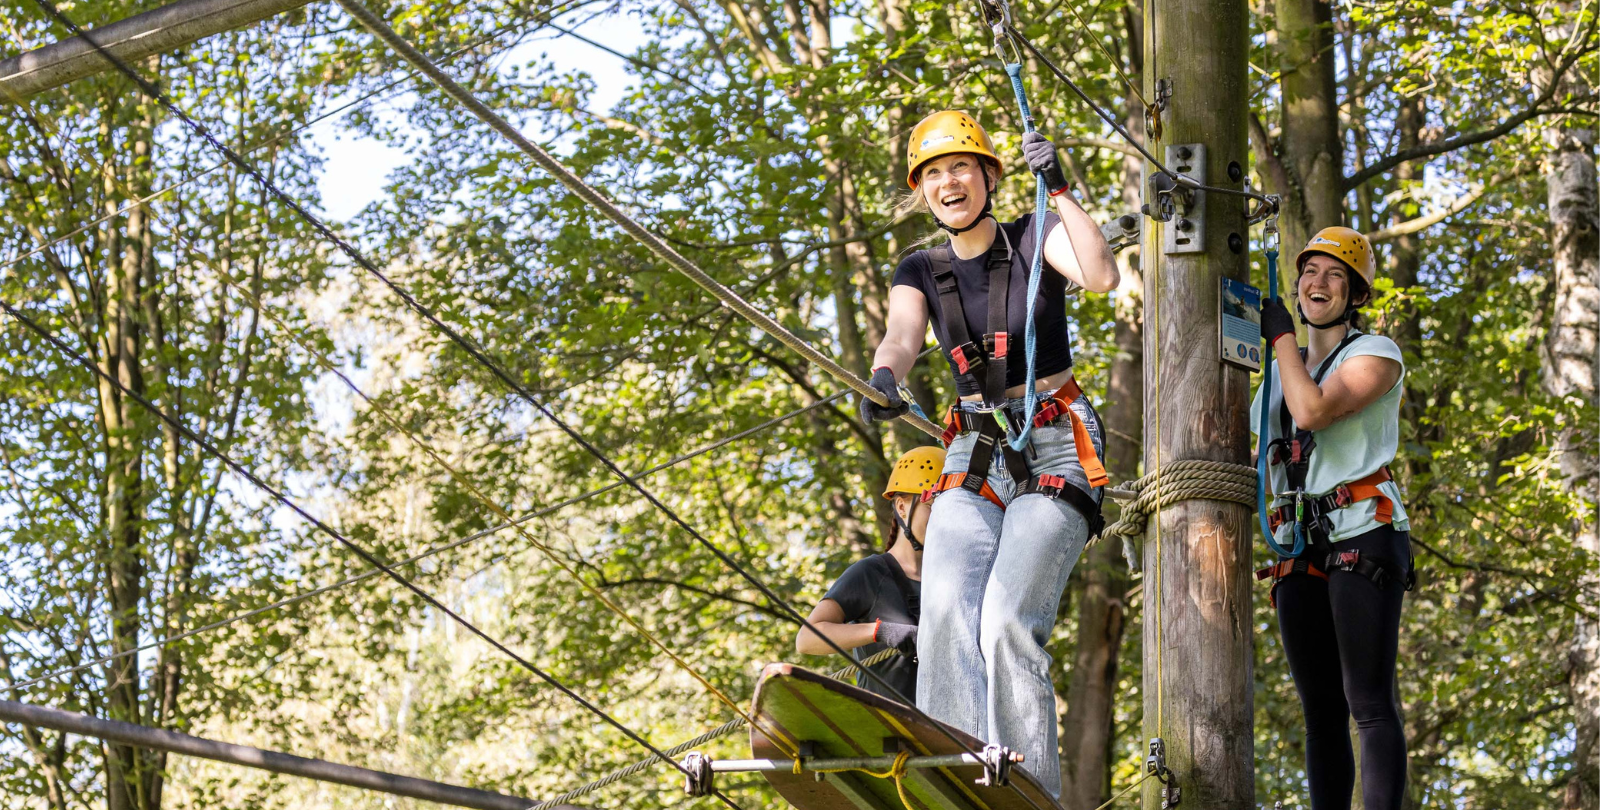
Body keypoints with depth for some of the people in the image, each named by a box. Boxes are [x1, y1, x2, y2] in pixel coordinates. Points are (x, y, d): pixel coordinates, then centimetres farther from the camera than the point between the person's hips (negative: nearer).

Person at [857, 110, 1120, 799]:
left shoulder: (1035, 239, 1)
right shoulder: (922, 271, 12)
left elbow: (1102, 276, -20)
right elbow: (900, 338, -8)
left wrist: (1058, 190, -22)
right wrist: (883, 380, -30)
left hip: (1056, 452, -4)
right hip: (974, 458, 4)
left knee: (1008, 621, -21)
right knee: (946, 613, -21)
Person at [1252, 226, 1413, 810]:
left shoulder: (1375, 355, 3)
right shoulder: (1283, 371, 22)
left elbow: (1313, 411, -15)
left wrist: (1280, 335, -4)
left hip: (1362, 537, -6)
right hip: (1300, 549, 6)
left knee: (1369, 702, -14)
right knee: (1321, 711, 4)